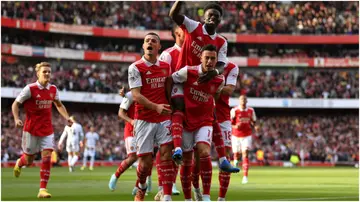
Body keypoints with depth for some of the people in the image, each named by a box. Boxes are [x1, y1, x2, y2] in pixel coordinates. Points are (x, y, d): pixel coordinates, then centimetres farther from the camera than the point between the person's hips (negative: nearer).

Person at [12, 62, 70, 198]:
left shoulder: (53, 89, 2)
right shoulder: (30, 89, -13)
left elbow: (59, 105, 20)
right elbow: (16, 104, -7)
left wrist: (67, 117, 6)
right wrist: (16, 119, -22)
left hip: (47, 130, 3)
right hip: (31, 130, -3)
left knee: (47, 158, -12)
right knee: (29, 160, 8)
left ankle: (43, 190, -8)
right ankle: (19, 163, 47)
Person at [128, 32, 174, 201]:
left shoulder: (166, 67, 9)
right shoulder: (135, 68, -6)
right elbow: (136, 95, -13)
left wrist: (172, 109, 11)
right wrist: (156, 107, -26)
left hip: (163, 119, 3)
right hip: (144, 119, -3)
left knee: (166, 154, -10)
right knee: (146, 161, 0)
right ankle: (141, 188, 28)